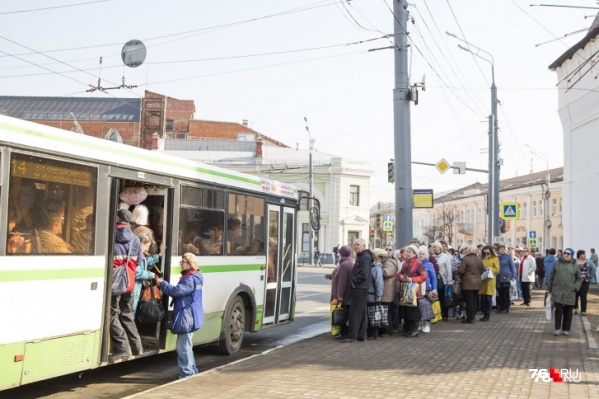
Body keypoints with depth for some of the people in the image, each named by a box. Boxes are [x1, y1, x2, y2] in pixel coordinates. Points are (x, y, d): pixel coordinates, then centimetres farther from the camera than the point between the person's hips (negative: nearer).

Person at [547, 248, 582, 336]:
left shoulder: (575, 265, 4)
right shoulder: (557, 263, 4)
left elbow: (579, 279, 9)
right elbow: (552, 276, 8)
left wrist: (575, 287, -6)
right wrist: (549, 288, 8)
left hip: (570, 293, 1)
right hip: (557, 291, -1)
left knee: (568, 312, 6)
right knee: (558, 310, -6)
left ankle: (566, 329, 16)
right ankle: (558, 328, 3)